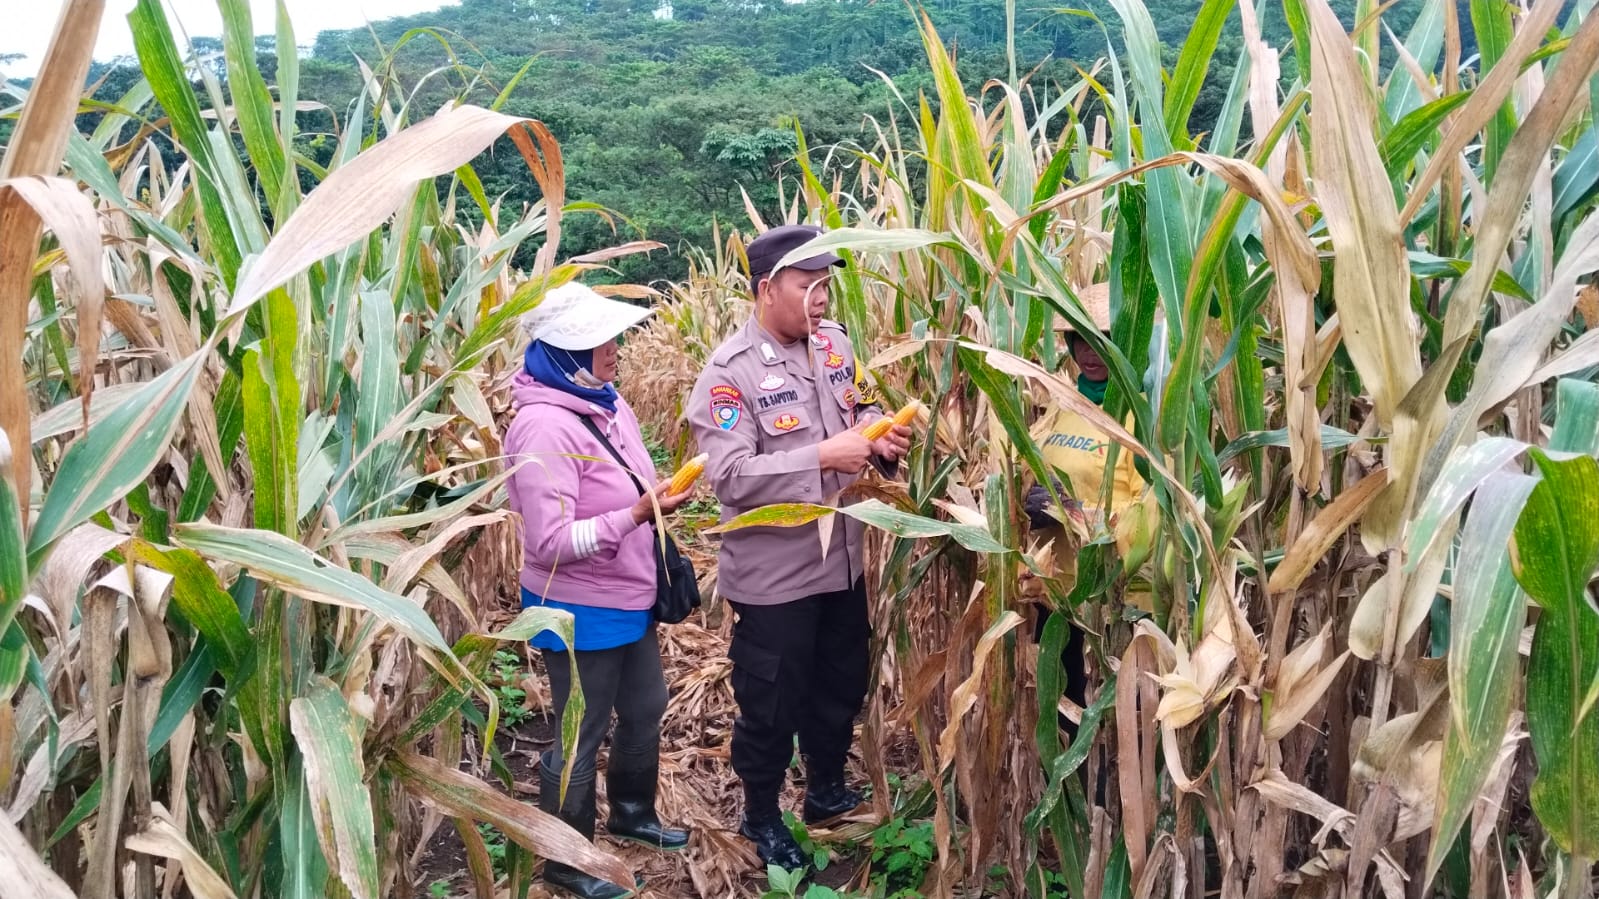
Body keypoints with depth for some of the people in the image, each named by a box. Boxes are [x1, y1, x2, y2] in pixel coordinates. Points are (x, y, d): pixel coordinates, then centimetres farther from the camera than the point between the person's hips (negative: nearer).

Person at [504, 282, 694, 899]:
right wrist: (637, 516, -33)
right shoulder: (544, 426, -27)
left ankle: (632, 813, 49)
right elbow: (550, 542, -30)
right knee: (578, 736, 9)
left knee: (646, 708, 25)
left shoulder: (605, 400, 1)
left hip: (629, 599, 9)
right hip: (579, 612, -9)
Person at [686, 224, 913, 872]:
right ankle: (761, 817, 35)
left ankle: (827, 790, 48)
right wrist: (822, 457, -30)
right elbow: (730, 476, -26)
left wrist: (881, 436, -9)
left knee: (843, 683, 23)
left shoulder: (834, 341, 2)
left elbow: (862, 407, 15)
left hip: (842, 560, 7)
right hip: (773, 575, -7)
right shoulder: (731, 370, -19)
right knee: (771, 703, 11)